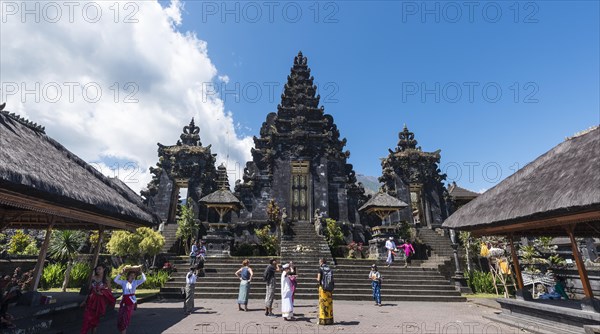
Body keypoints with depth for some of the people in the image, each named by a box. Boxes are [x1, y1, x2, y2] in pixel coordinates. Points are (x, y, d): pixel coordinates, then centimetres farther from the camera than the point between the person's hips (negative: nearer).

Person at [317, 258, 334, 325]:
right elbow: (332, 279, 8)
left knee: (323, 303, 2)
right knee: (329, 303, 10)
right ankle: (329, 320, 14)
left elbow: (318, 279, -10)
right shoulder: (330, 269, 8)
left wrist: (317, 279, 11)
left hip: (323, 287, -5)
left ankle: (323, 320, 5)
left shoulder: (321, 268, -6)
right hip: (330, 288, 5)